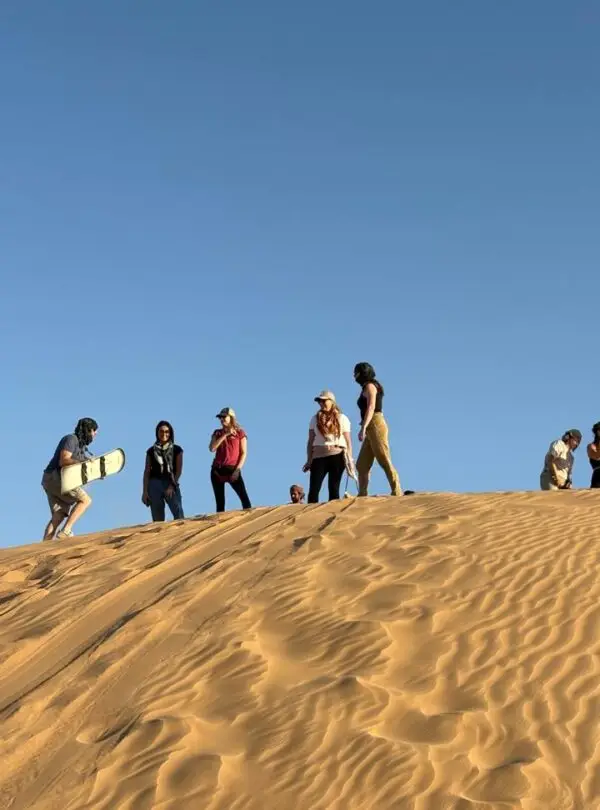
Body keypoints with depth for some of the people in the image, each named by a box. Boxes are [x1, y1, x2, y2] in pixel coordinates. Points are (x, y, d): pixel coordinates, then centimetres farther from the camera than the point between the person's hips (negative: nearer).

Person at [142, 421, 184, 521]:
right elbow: (147, 472, 10)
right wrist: (145, 491, 2)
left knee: (178, 513, -19)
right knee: (157, 518, -2)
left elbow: (179, 470, 2)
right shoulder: (151, 451, 13)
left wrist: (172, 485, -10)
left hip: (171, 484, -1)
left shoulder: (177, 450, 10)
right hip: (154, 484, 1)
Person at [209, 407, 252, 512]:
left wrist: (237, 470, -11)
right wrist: (225, 435, -7)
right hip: (217, 470, 3)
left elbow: (244, 453, 0)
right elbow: (212, 448, -4)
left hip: (232, 469, -3)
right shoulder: (217, 433, 13)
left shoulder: (240, 432, 5)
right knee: (220, 502, 2)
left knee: (244, 498, -17)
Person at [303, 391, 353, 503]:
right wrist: (309, 460, 5)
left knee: (333, 488, -2)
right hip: (318, 457, 2)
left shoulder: (342, 418, 7)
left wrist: (349, 459, -5)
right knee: (313, 489, -9)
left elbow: (348, 441, 4)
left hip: (337, 456, -2)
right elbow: (310, 441, 12)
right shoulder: (315, 419, 13)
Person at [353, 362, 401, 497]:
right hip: (372, 430, 10)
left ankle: (397, 493, -18)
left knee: (385, 462, -14)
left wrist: (363, 427, -25)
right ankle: (362, 496, -1)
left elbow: (371, 407, -16)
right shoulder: (367, 388, 24)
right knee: (361, 465, 4)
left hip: (375, 425, -10)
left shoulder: (370, 386, -3)